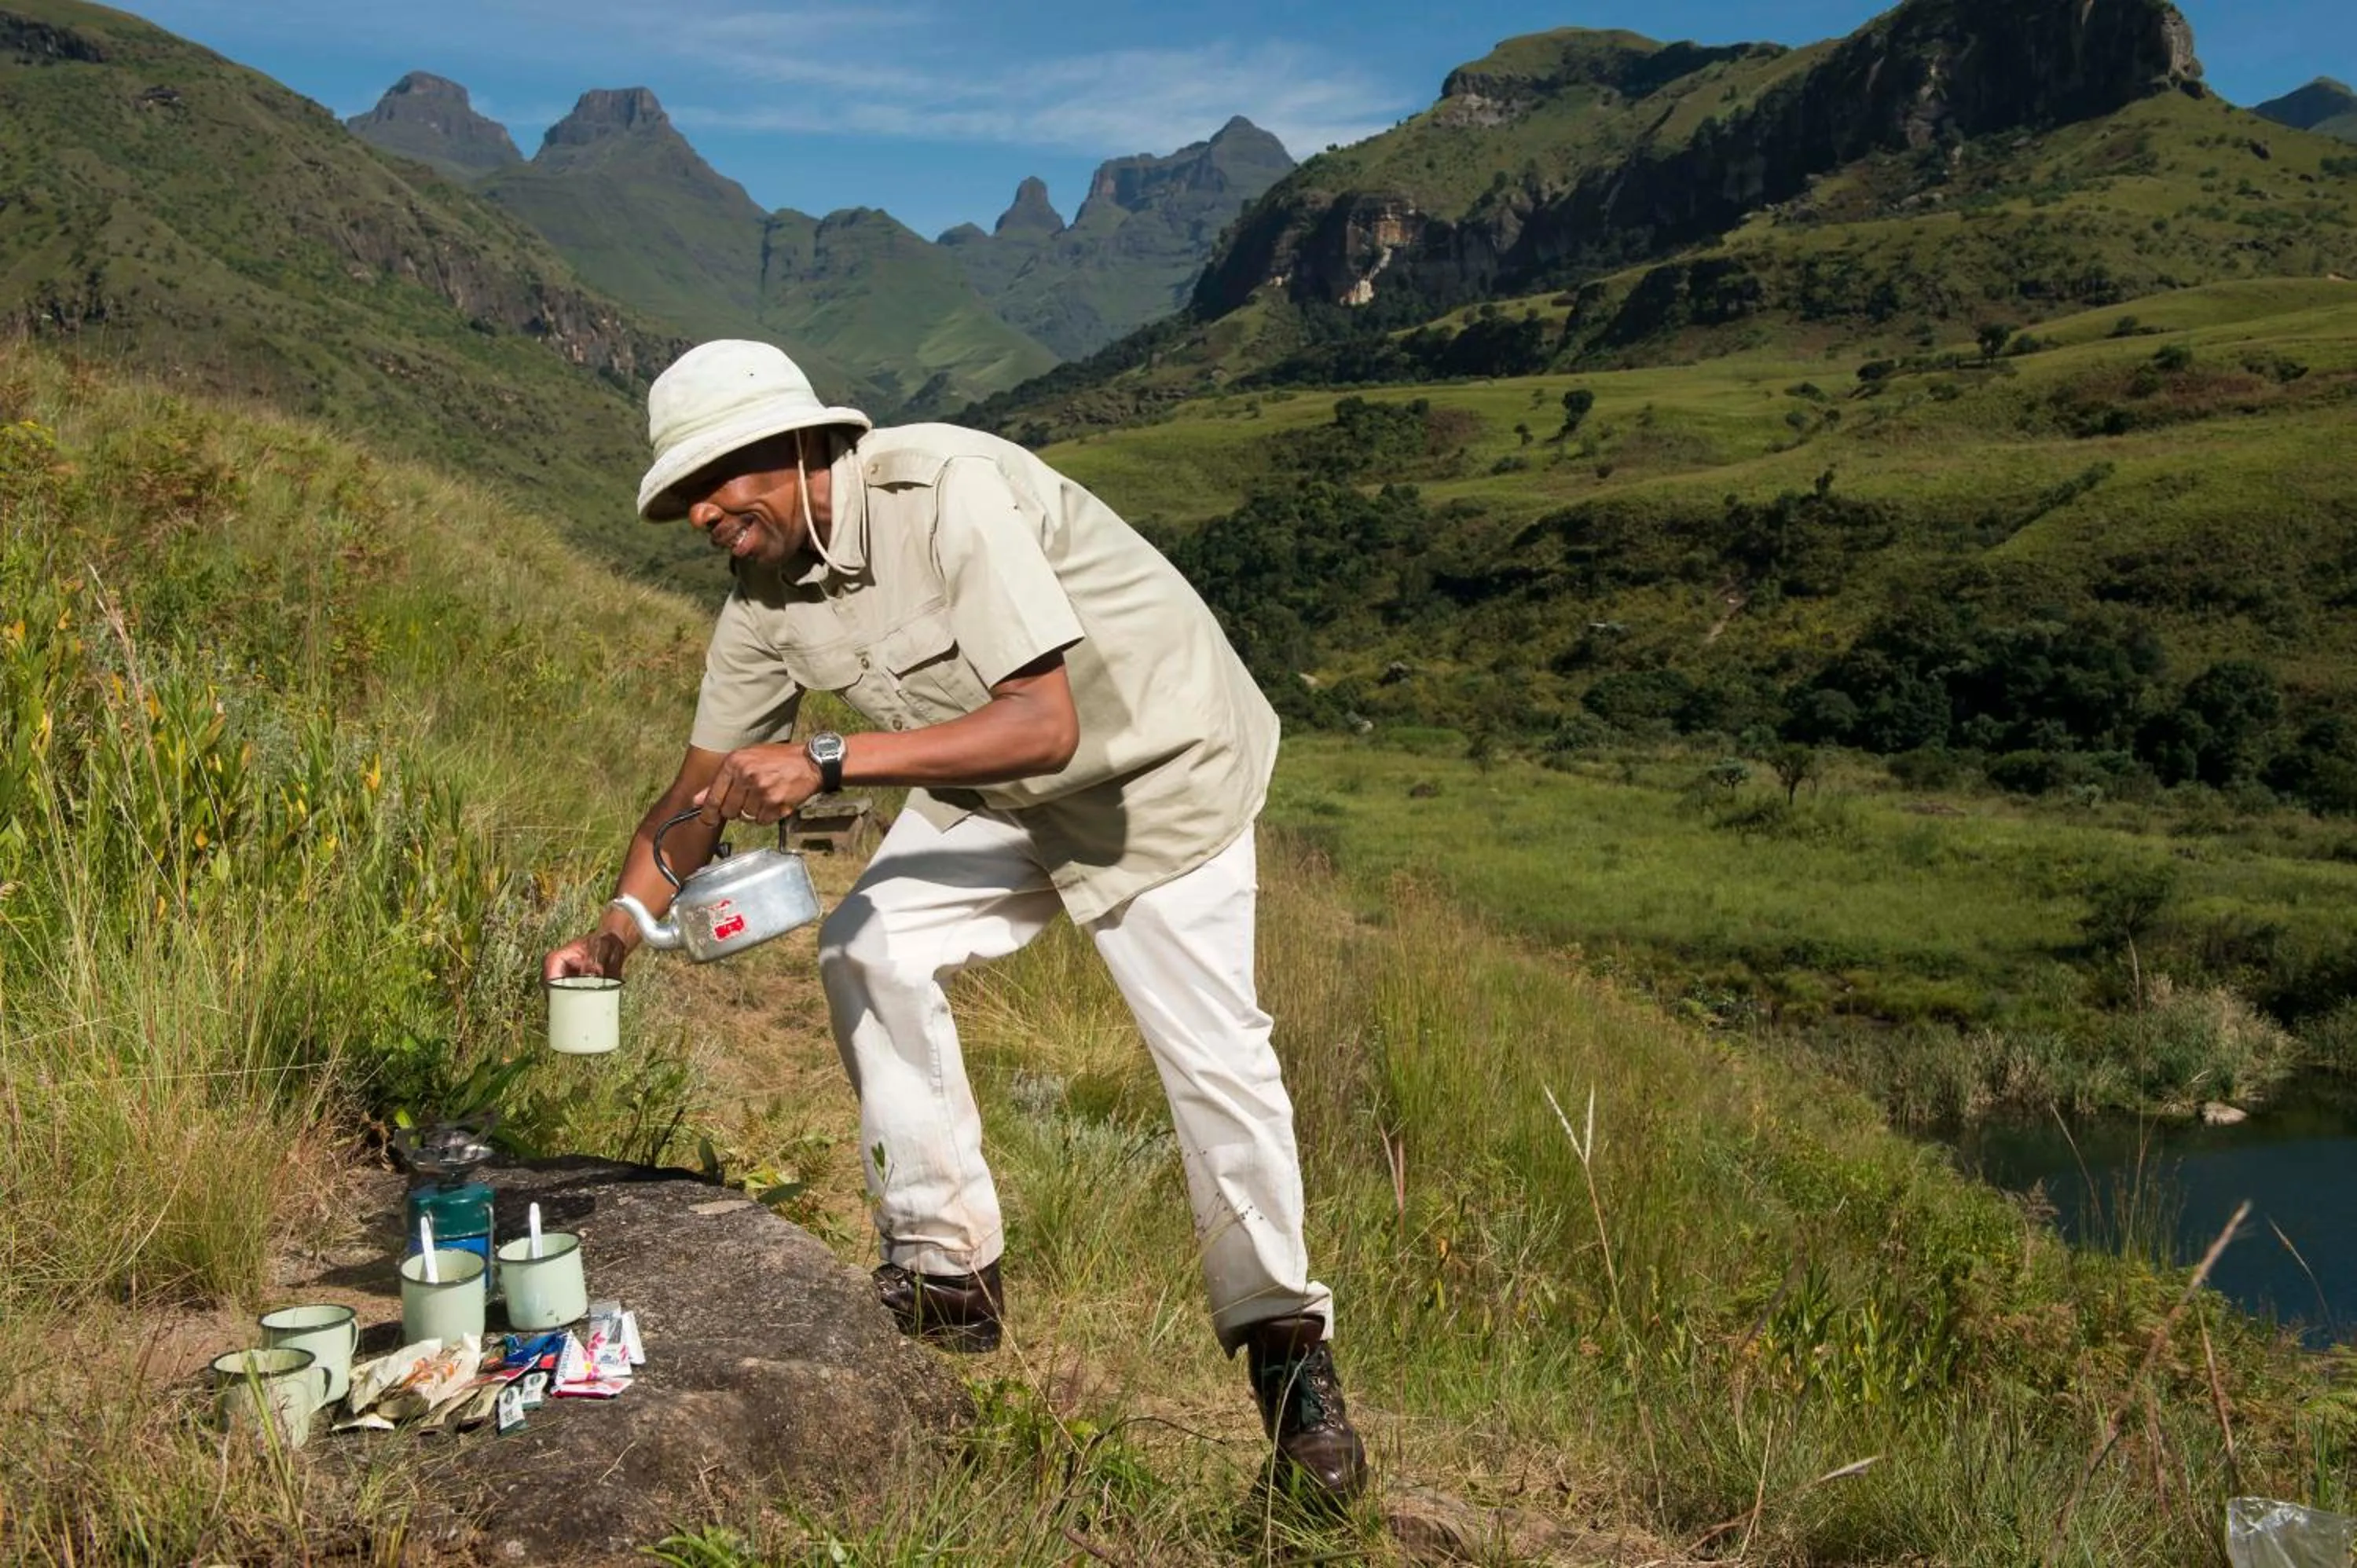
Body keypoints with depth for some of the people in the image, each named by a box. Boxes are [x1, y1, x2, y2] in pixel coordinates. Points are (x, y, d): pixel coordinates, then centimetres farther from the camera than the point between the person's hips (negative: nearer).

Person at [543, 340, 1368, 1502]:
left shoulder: (947, 491, -32)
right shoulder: (767, 598, -8)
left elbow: (1045, 725, -39)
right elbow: (701, 791, 0)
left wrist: (829, 763, -42)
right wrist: (622, 925, -16)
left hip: (1156, 764, -6)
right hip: (993, 787, 7)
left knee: (1213, 1054, -10)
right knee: (868, 952, -11)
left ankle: (1284, 1341, 10)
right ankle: (949, 1274, 5)